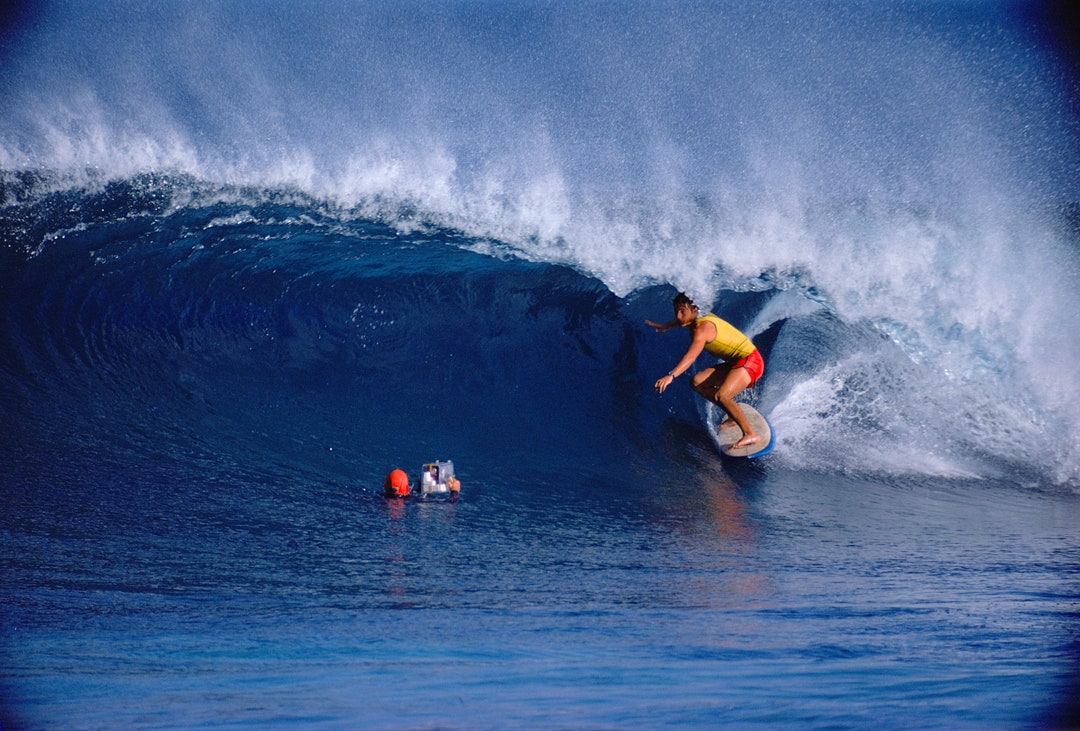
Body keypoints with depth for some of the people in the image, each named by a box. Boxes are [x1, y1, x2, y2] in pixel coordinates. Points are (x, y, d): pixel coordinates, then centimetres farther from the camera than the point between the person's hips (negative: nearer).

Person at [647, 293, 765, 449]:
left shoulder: (702, 328, -20)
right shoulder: (703, 318, 8)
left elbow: (691, 356, -36)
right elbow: (680, 321, 35)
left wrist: (671, 376, -47)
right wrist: (664, 326, 52)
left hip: (749, 361, -11)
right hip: (734, 363, 11)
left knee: (720, 396, -30)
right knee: (697, 382, 7)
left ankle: (751, 434, -25)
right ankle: (734, 416, 13)